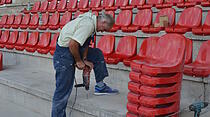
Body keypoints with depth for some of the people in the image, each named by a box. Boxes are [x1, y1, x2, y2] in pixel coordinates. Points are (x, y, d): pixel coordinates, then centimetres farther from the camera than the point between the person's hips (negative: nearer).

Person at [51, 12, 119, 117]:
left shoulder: (91, 19, 5)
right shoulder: (88, 24, -25)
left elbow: (85, 42, 13)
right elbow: (72, 44, -31)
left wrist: (85, 59, 6)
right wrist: (78, 61, -16)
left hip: (73, 49, 10)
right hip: (64, 53, -10)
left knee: (97, 54, 15)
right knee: (63, 90, -5)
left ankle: (100, 86, 20)